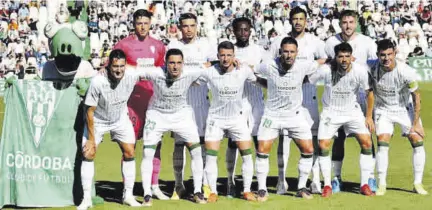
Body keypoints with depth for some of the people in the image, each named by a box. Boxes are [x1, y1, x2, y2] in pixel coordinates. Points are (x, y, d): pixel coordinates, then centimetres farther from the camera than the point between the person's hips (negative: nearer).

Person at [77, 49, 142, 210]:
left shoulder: (131, 76, -26)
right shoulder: (97, 82, -33)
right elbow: (90, 111, -23)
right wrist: (91, 138, -19)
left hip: (121, 120, 3)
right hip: (97, 121, -3)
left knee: (129, 153, 0)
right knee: (88, 154, -9)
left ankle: (128, 195, 13)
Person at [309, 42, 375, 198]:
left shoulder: (360, 71, -16)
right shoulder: (326, 70, -20)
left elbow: (369, 92, -2)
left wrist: (369, 116, 0)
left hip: (353, 111, 1)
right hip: (330, 111, -1)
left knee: (366, 142, -10)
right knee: (323, 145, -10)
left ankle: (364, 185, 2)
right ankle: (327, 185, 5)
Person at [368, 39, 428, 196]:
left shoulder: (406, 72, -26)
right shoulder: (371, 67, -21)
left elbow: (416, 96, -13)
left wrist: (416, 123, -12)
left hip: (404, 109, 0)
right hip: (383, 110, 0)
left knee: (418, 142, -8)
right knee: (382, 144, -14)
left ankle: (418, 184, 4)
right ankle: (382, 184, -2)